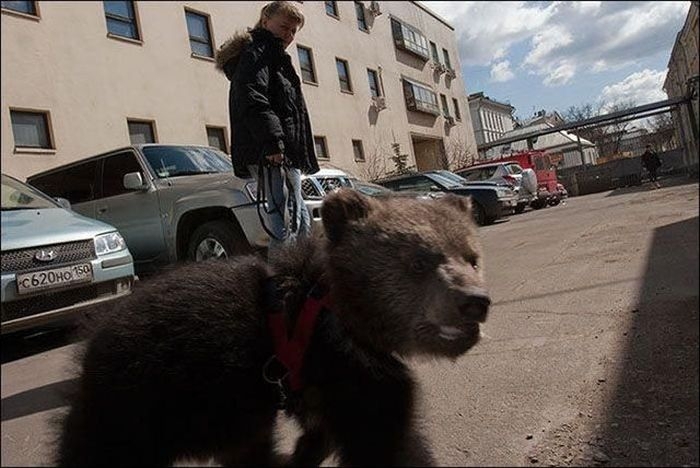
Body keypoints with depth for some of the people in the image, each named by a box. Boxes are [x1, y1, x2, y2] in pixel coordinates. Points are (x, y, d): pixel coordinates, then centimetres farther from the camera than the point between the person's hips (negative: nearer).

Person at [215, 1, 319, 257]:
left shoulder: (269, 55, 32)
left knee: (301, 224, 13)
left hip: (286, 156, 11)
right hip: (273, 155, -11)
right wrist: (273, 141, -29)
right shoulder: (256, 51, 0)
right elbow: (253, 100, -18)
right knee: (286, 226, -16)